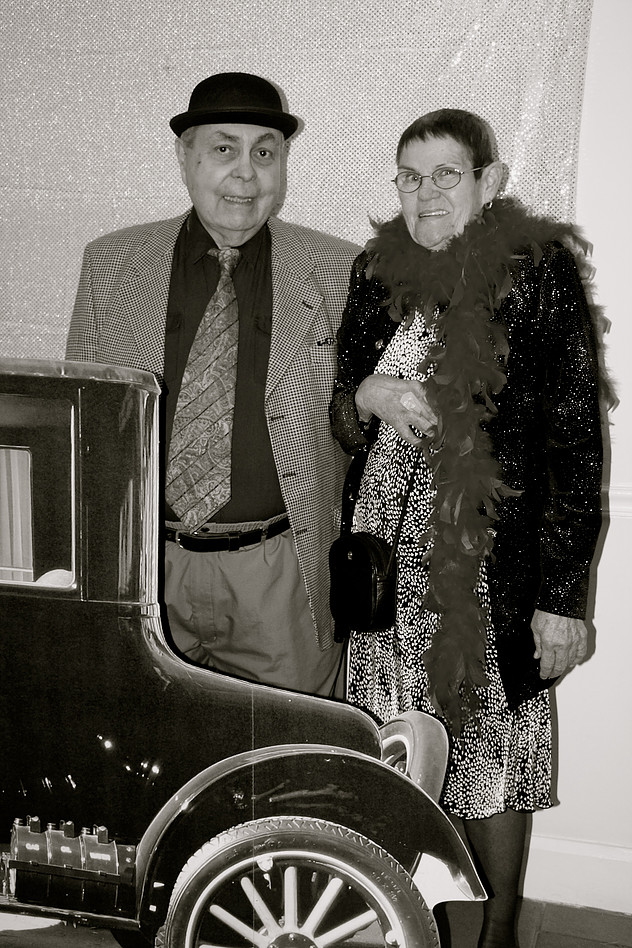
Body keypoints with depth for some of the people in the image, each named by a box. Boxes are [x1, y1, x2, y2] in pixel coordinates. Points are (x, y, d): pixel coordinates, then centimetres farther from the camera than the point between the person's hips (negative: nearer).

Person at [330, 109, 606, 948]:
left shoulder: (539, 275, -8)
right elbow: (336, 417, 15)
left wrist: (562, 595, -11)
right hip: (388, 553, 4)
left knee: (491, 745, 8)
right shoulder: (378, 272, 7)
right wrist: (368, 395, -9)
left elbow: (575, 446, -8)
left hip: (495, 556, -4)